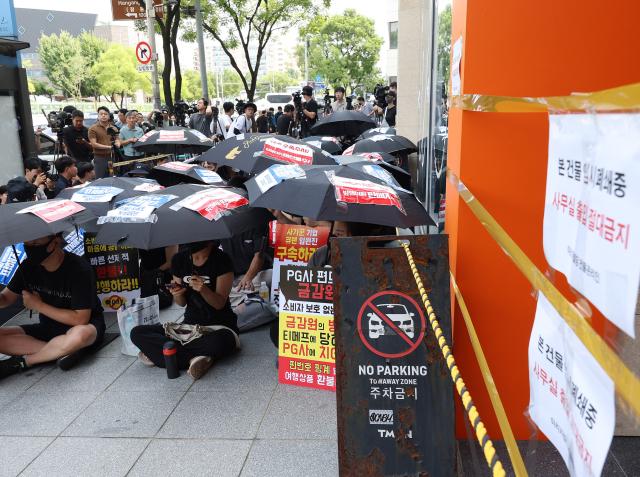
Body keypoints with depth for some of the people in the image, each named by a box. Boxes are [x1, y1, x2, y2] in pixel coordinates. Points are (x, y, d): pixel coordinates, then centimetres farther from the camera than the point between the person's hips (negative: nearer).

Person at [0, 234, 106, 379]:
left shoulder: (79, 269, -23)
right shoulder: (29, 266, -5)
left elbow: (80, 319, -23)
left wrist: (38, 305, -17)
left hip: (85, 326, -6)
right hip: (48, 328, 6)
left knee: (80, 335, -40)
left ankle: (21, 362, -16)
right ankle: (66, 350, -20)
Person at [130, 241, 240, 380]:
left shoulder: (221, 259, -12)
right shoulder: (179, 259, 1)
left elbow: (220, 304, -12)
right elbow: (182, 303, 8)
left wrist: (203, 289, -31)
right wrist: (177, 294, -15)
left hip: (219, 325, -5)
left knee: (218, 342, -41)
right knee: (137, 333, -12)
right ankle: (195, 357, -23)